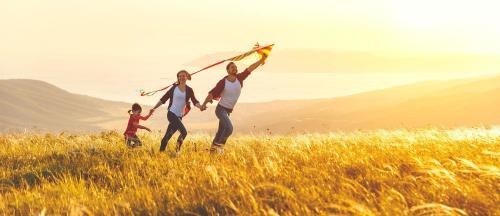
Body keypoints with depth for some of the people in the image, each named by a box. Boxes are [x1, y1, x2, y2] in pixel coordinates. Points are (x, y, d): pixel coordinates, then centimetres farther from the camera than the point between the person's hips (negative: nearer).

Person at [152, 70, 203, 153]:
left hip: (179, 116, 4)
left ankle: (161, 151, 16)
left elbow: (195, 101, -1)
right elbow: (163, 99, 5)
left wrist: (200, 106, -22)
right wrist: (154, 108, 2)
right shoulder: (174, 88, 0)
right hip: (172, 114, -4)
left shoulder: (189, 90, 8)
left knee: (168, 135, 7)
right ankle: (177, 150, -12)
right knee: (184, 132, -20)